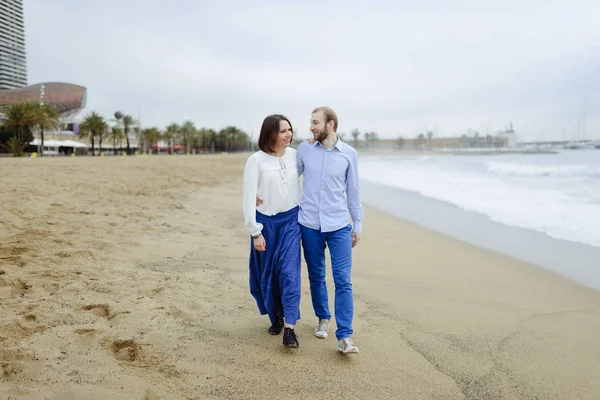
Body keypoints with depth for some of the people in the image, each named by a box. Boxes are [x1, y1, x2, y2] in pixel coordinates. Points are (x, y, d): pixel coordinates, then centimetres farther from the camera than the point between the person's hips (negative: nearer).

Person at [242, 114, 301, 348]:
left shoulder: (295, 155, -2)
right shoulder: (256, 160, -11)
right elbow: (248, 198, -11)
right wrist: (255, 232, -12)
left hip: (291, 219, 1)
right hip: (266, 221, -1)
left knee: (289, 271, -9)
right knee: (268, 273, 10)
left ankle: (289, 328, -7)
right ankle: (276, 316, 31)